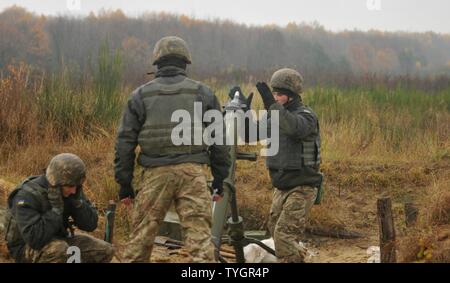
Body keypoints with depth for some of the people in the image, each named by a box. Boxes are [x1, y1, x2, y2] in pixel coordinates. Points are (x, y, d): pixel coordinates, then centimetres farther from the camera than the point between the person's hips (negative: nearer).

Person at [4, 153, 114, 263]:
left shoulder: (70, 191, -6)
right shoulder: (28, 196, -27)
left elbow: (90, 225, -7)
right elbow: (35, 239, -36)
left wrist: (77, 201, -21)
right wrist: (56, 208, -33)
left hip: (59, 240, 7)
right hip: (28, 248, -7)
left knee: (106, 251, -7)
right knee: (59, 250, -38)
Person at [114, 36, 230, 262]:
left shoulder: (140, 95, 9)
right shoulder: (203, 93, 9)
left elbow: (125, 142, 7)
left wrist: (124, 184, 12)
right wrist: (220, 178, 16)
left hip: (154, 174, 1)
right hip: (192, 172, -1)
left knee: (141, 236, 10)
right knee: (200, 235, -2)